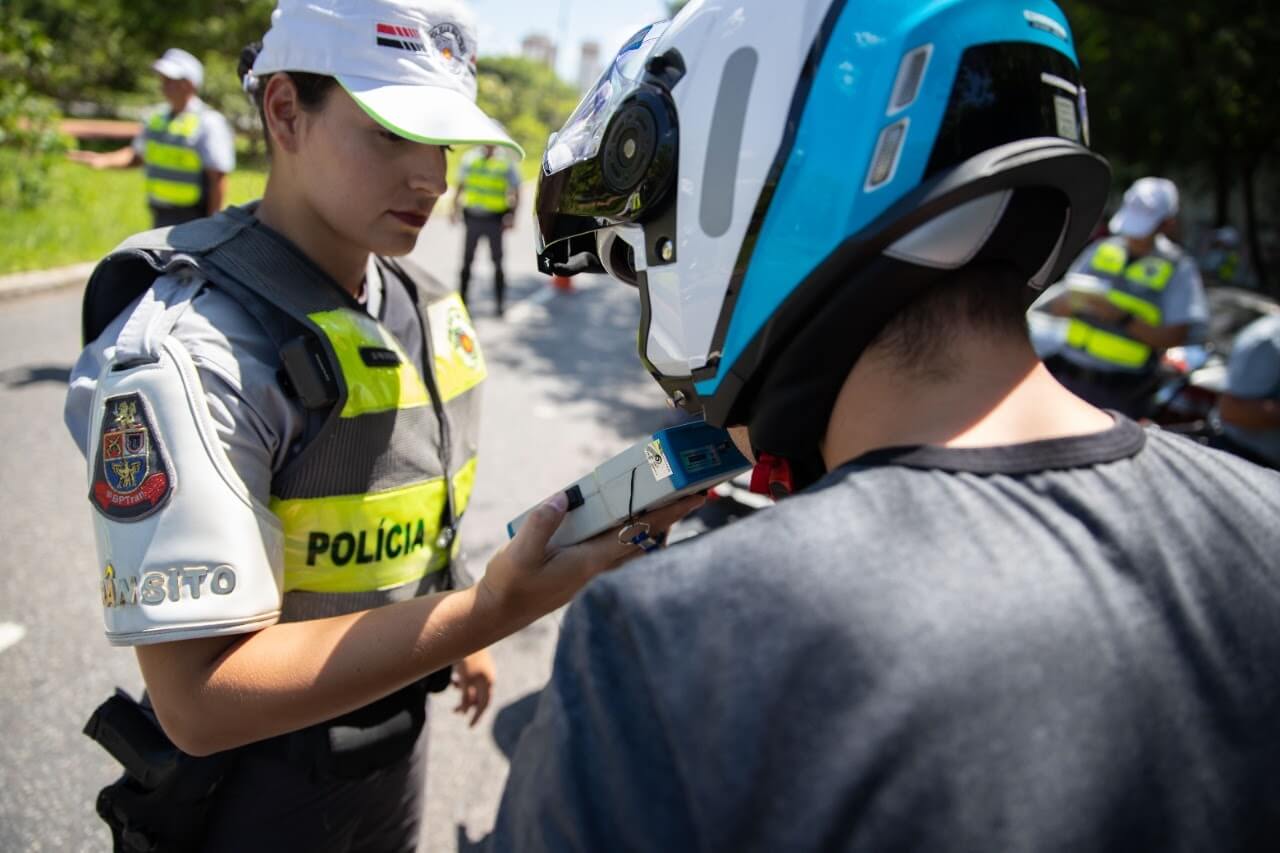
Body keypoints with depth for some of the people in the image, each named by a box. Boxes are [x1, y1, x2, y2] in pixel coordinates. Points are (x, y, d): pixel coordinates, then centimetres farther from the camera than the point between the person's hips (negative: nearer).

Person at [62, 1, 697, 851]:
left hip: (401, 734, 6)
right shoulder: (183, 347, -28)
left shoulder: (424, 305, -3)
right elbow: (199, 700, -31)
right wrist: (490, 610, -36)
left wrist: (465, 635, 16)